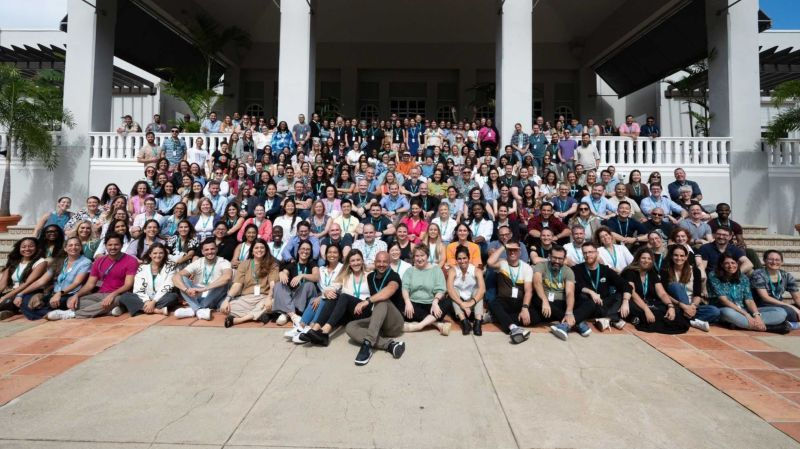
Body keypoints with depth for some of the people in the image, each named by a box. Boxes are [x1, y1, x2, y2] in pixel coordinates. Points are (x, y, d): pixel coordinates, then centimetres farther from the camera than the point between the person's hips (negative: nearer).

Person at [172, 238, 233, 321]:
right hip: (198, 298, 3)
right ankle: (199, 310, -34)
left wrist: (203, 289, -40)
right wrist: (187, 290, -35)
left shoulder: (223, 262, -12)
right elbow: (176, 277, -14)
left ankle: (193, 309, -27)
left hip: (214, 300, -3)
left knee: (222, 283, -30)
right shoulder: (197, 263, -2)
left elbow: (227, 277, -36)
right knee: (182, 279, -17)